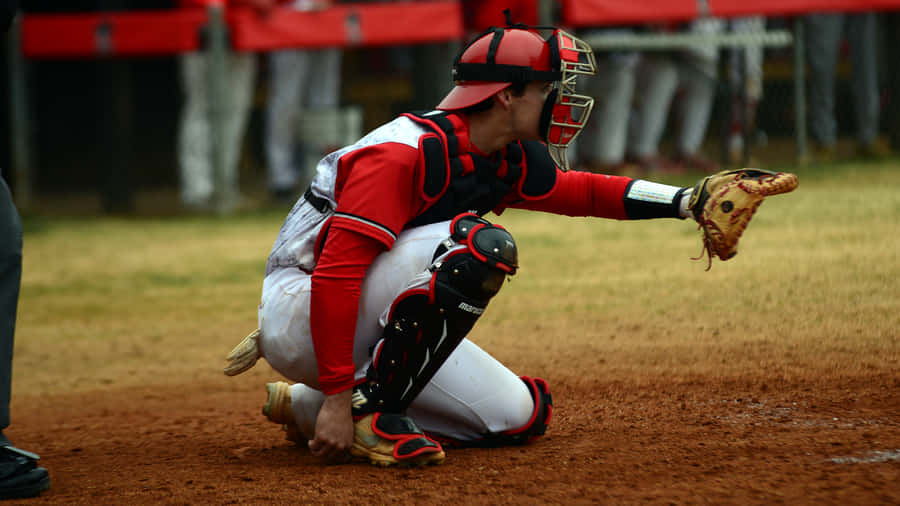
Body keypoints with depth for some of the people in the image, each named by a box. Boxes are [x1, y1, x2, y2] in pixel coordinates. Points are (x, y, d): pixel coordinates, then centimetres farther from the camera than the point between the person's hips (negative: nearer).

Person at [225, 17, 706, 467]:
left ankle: (304, 406, 11)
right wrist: (338, 398, -32)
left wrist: (683, 201, 6)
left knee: (520, 416, 3)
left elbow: (584, 191, 21)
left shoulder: (508, 163, 4)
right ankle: (367, 412, -20)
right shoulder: (405, 153, -24)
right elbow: (336, 271, -29)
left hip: (371, 327, 10)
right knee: (480, 245, -28)